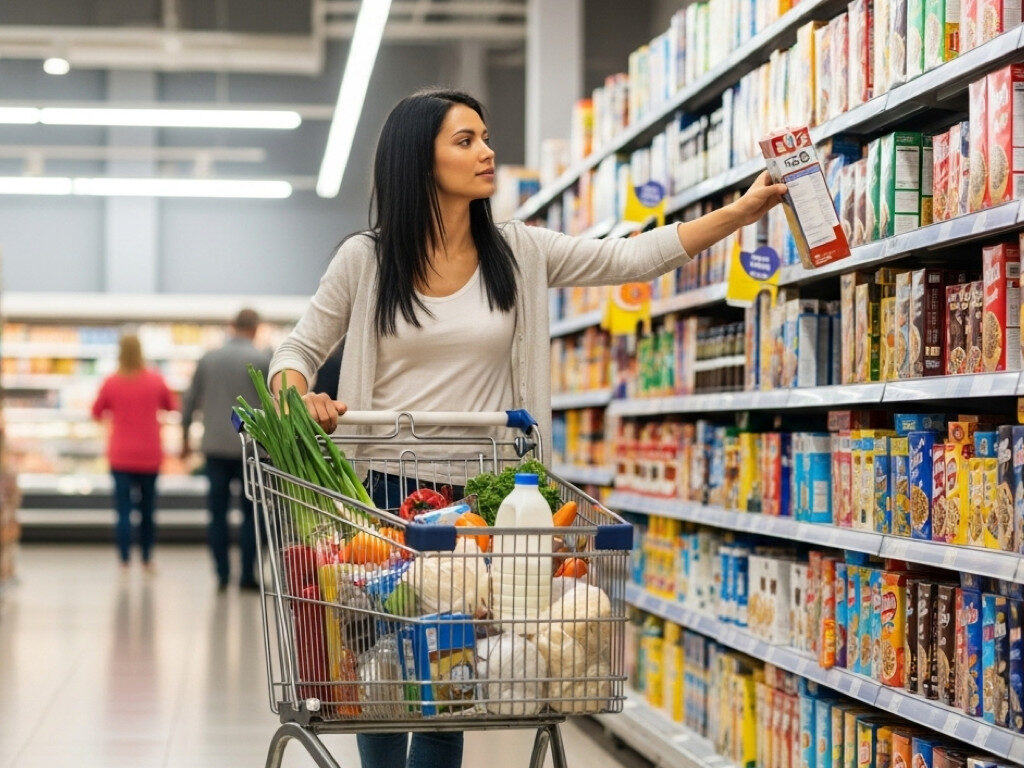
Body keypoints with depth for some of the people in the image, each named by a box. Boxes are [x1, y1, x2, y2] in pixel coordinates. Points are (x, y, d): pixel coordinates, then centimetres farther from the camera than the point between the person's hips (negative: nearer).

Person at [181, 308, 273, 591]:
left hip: (215, 448, 3)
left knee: (217, 512, 7)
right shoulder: (262, 359, -6)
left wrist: (185, 438, 20)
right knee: (251, 512, 3)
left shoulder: (208, 358, 5)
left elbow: (191, 401, 10)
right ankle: (247, 575, 0)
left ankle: (222, 574, 5)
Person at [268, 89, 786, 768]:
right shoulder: (365, 260, 0)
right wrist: (299, 396, -17)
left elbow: (636, 258, 3)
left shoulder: (519, 253, 5)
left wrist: (741, 211, -5)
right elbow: (298, 352, 6)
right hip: (383, 485, -1)